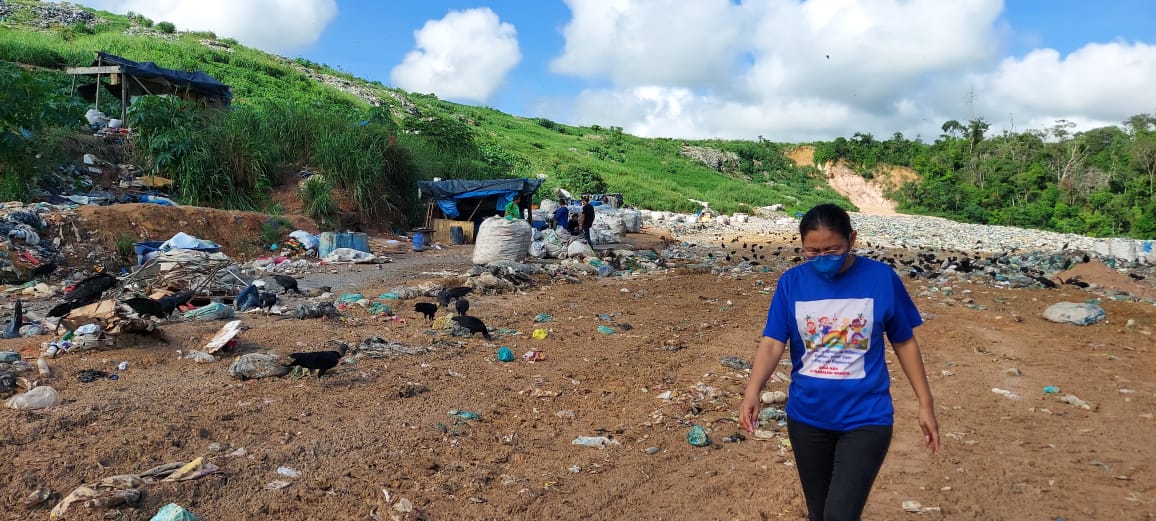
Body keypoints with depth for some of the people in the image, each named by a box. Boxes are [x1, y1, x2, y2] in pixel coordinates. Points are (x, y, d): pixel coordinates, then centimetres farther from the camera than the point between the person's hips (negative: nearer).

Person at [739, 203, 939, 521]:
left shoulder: (882, 278, -9)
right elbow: (772, 342, -12)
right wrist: (752, 392, -29)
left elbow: (904, 342, 1)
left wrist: (925, 403, 4)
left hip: (866, 417, -2)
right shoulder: (791, 282, -7)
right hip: (807, 417, 3)